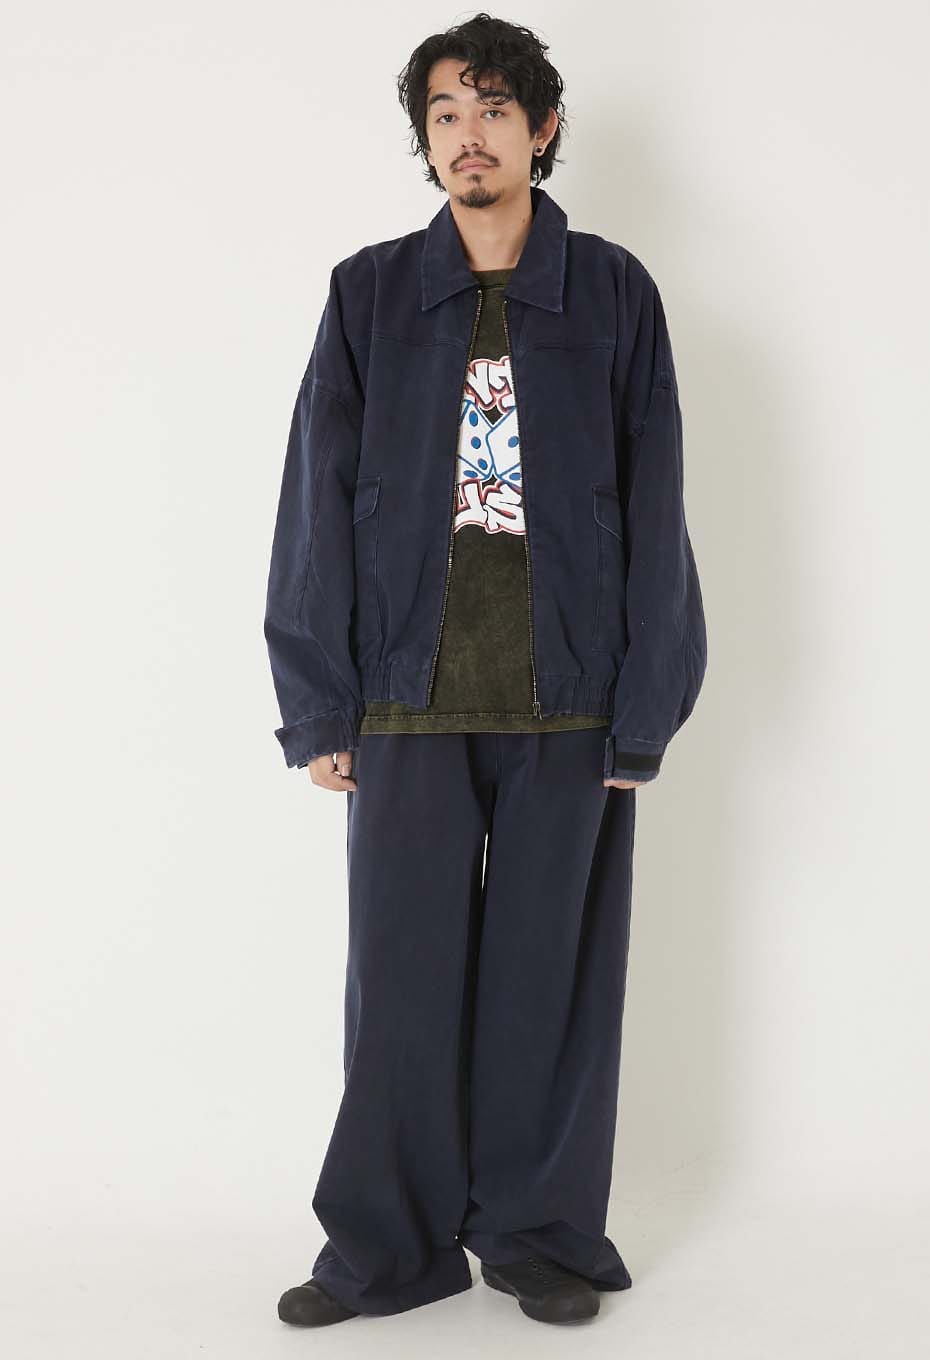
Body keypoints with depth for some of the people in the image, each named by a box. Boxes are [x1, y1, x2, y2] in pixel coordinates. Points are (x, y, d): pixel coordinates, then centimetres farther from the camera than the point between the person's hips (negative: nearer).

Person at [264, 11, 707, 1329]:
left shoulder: (613, 293, 5)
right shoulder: (370, 292, 7)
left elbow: (651, 512, 3)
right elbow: (320, 504, 5)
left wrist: (644, 710, -3)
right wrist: (319, 707, -1)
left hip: (568, 700, 0)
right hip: (412, 697, 1)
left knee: (551, 971, 7)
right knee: (403, 974, 4)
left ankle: (541, 1229, 22)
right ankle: (391, 1246, 18)